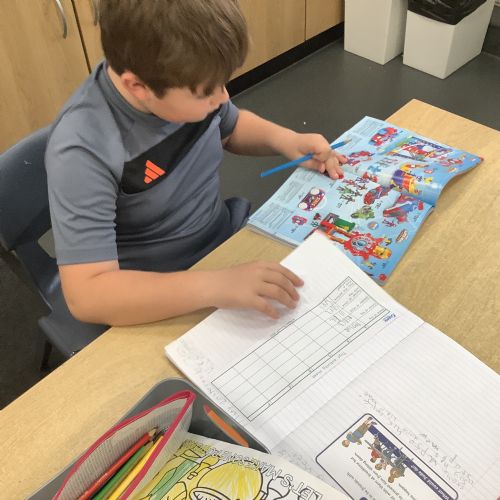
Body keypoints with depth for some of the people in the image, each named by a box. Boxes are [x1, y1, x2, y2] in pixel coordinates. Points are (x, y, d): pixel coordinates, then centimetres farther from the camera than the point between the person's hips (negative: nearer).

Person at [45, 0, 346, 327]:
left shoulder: (185, 81, -12)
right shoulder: (84, 151, -30)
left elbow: (231, 128, 10)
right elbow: (87, 295, -32)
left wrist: (283, 139, -9)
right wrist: (215, 286, -41)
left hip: (226, 249, 6)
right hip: (156, 304, -5)